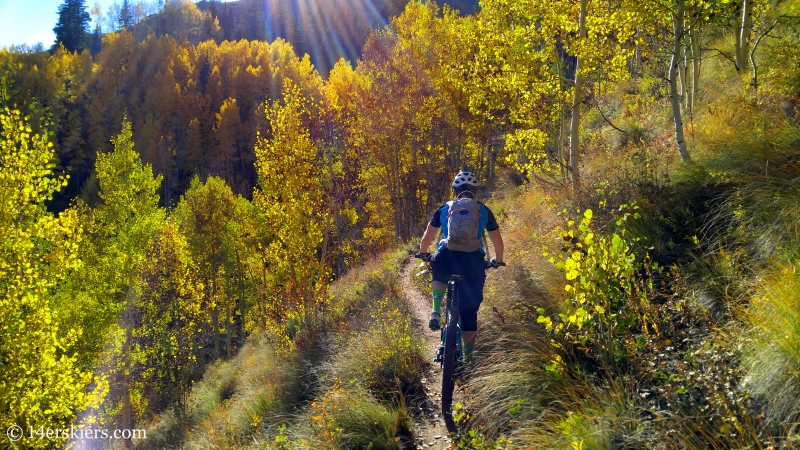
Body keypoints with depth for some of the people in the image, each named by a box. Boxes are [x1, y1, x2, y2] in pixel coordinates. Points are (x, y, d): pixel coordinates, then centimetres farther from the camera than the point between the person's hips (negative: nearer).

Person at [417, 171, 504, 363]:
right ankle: (468, 355, 10)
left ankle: (436, 311, 14)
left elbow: (427, 238, 19)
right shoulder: (484, 211, 18)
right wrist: (497, 261, 39)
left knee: (439, 274, 36)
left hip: (447, 257, 0)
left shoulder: (444, 209, 17)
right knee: (470, 310, 11)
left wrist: (423, 254, 38)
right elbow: (498, 242, 21)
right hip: (474, 260, 0)